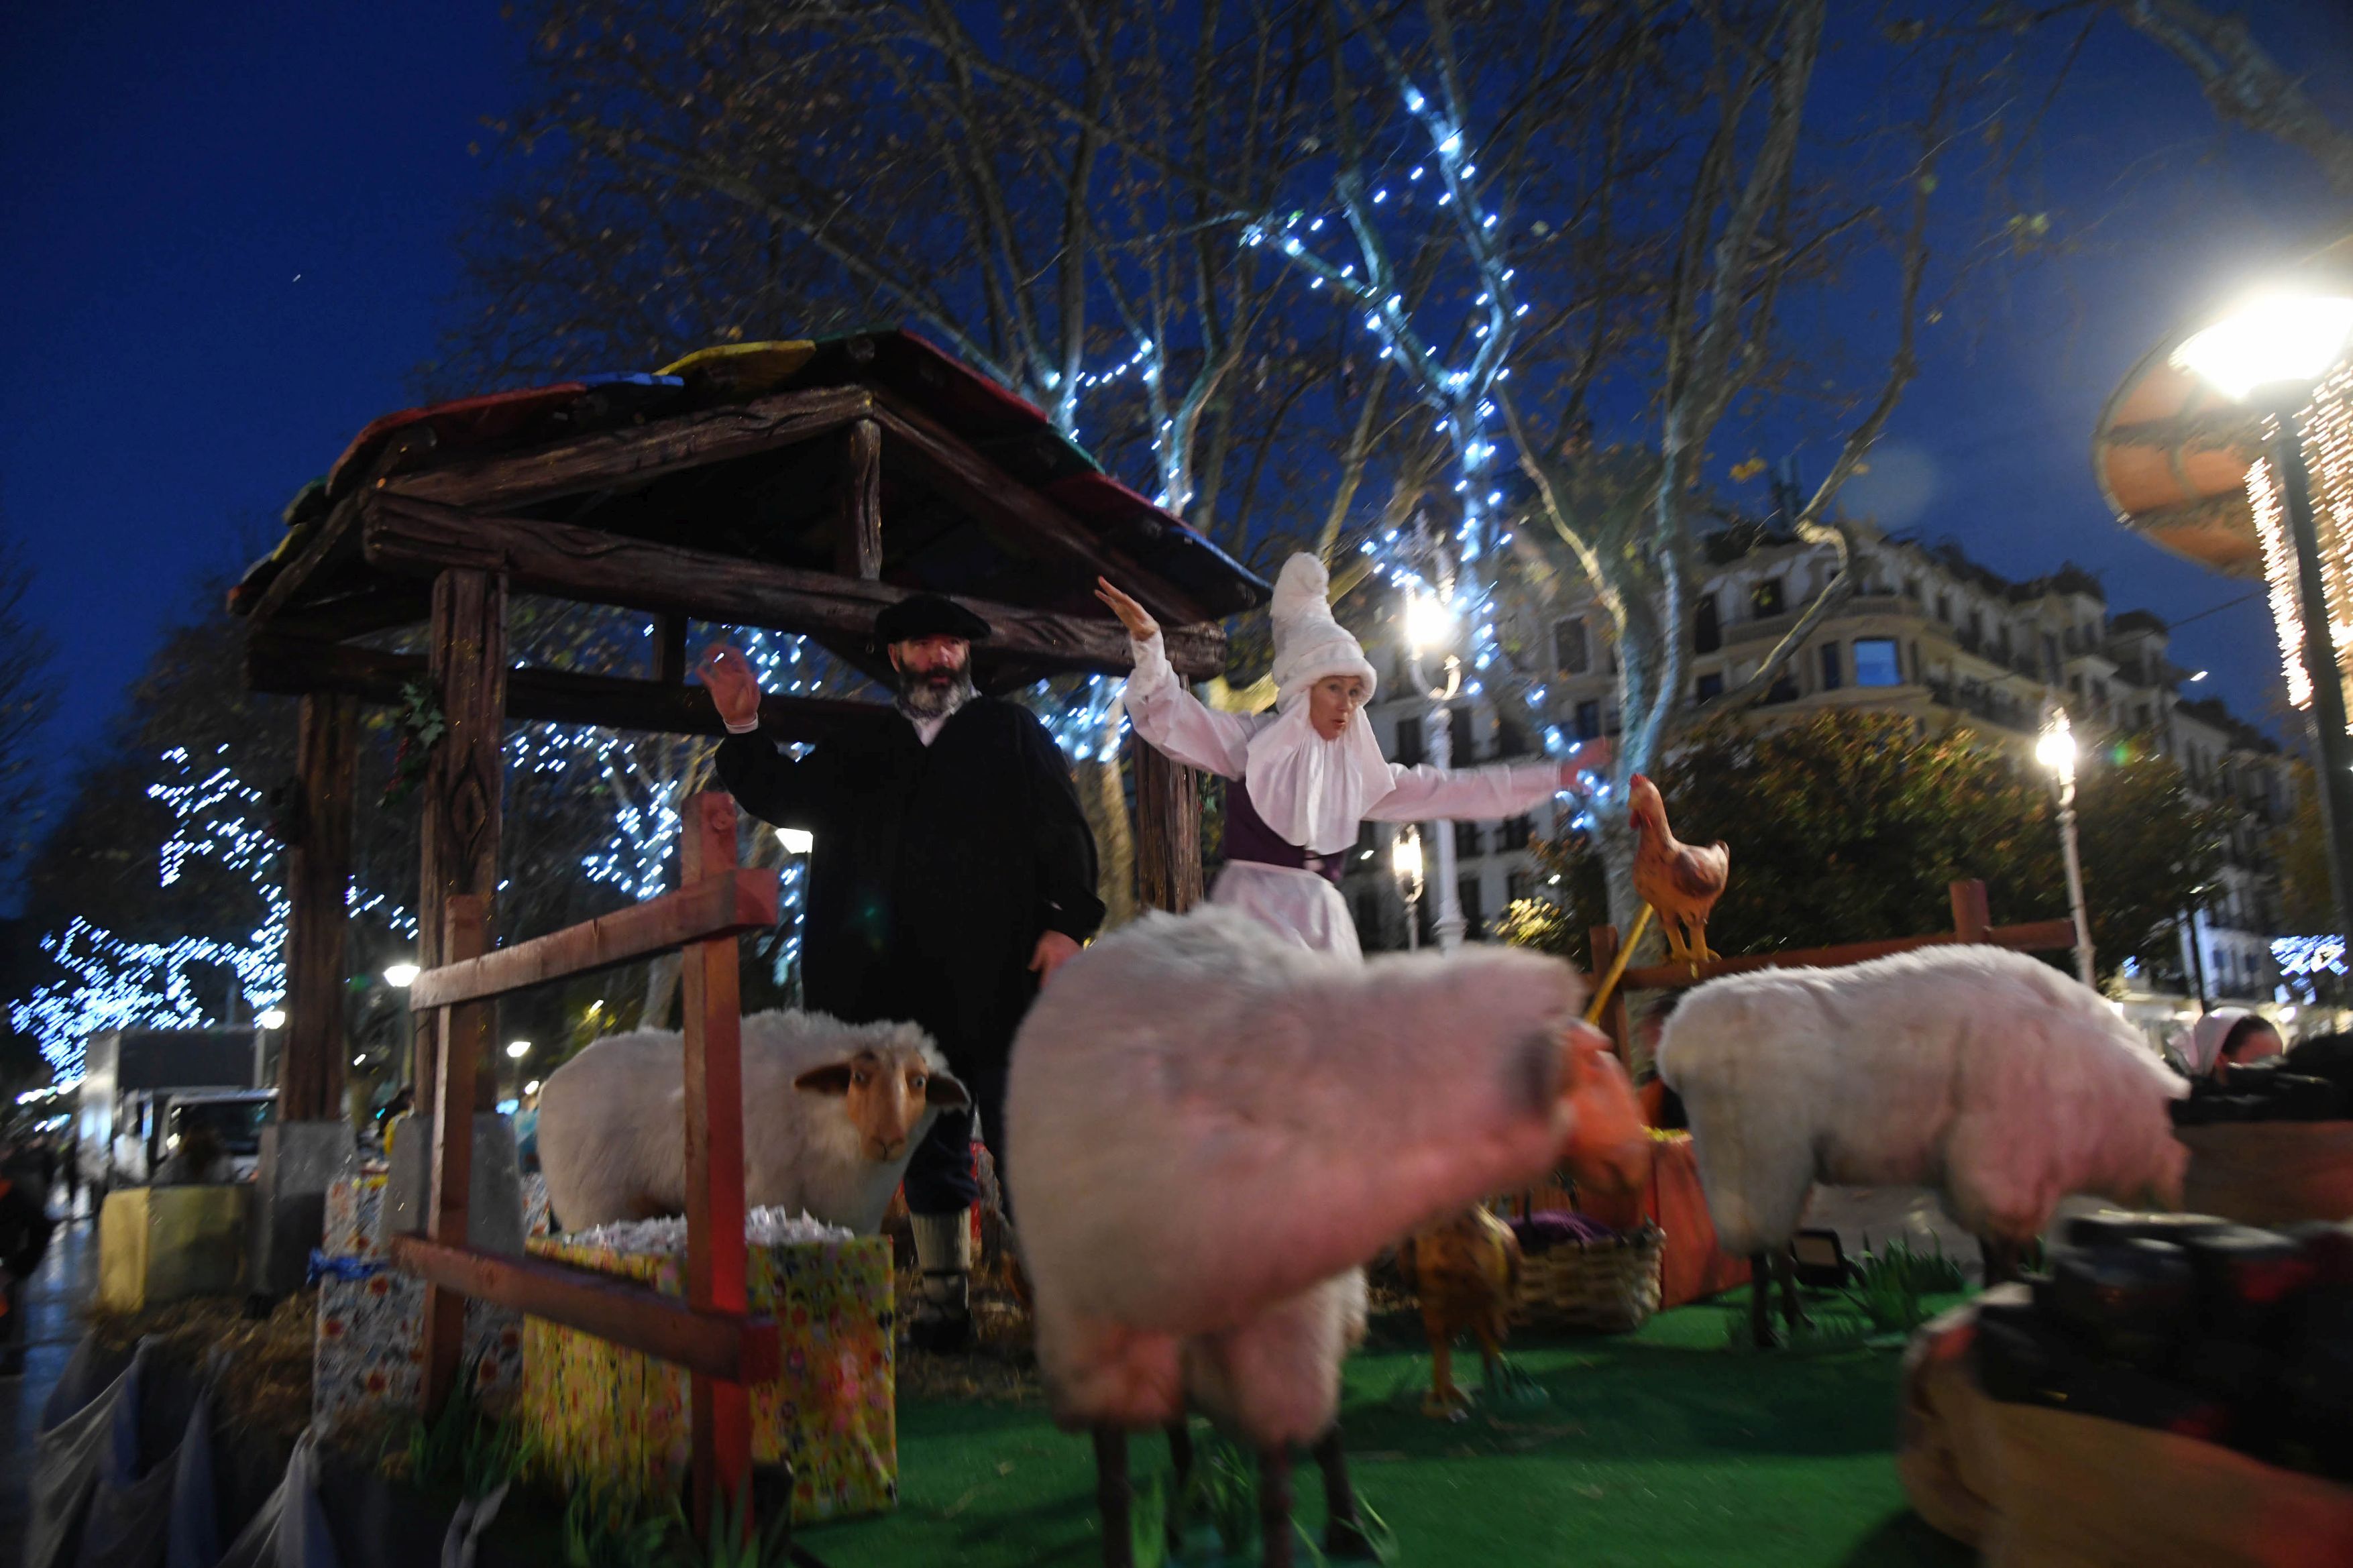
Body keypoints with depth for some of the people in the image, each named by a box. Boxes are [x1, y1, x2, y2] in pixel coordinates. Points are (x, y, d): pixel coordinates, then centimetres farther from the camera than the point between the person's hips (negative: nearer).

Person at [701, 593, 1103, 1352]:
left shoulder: (1012, 732, 12)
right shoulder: (861, 753, 21)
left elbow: (1065, 831, 4)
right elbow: (783, 799, 19)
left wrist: (1066, 923, -9)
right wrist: (744, 726, 4)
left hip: (1001, 975, -3)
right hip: (908, 991, 4)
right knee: (929, 1149, 8)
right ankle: (943, 1299, 16)